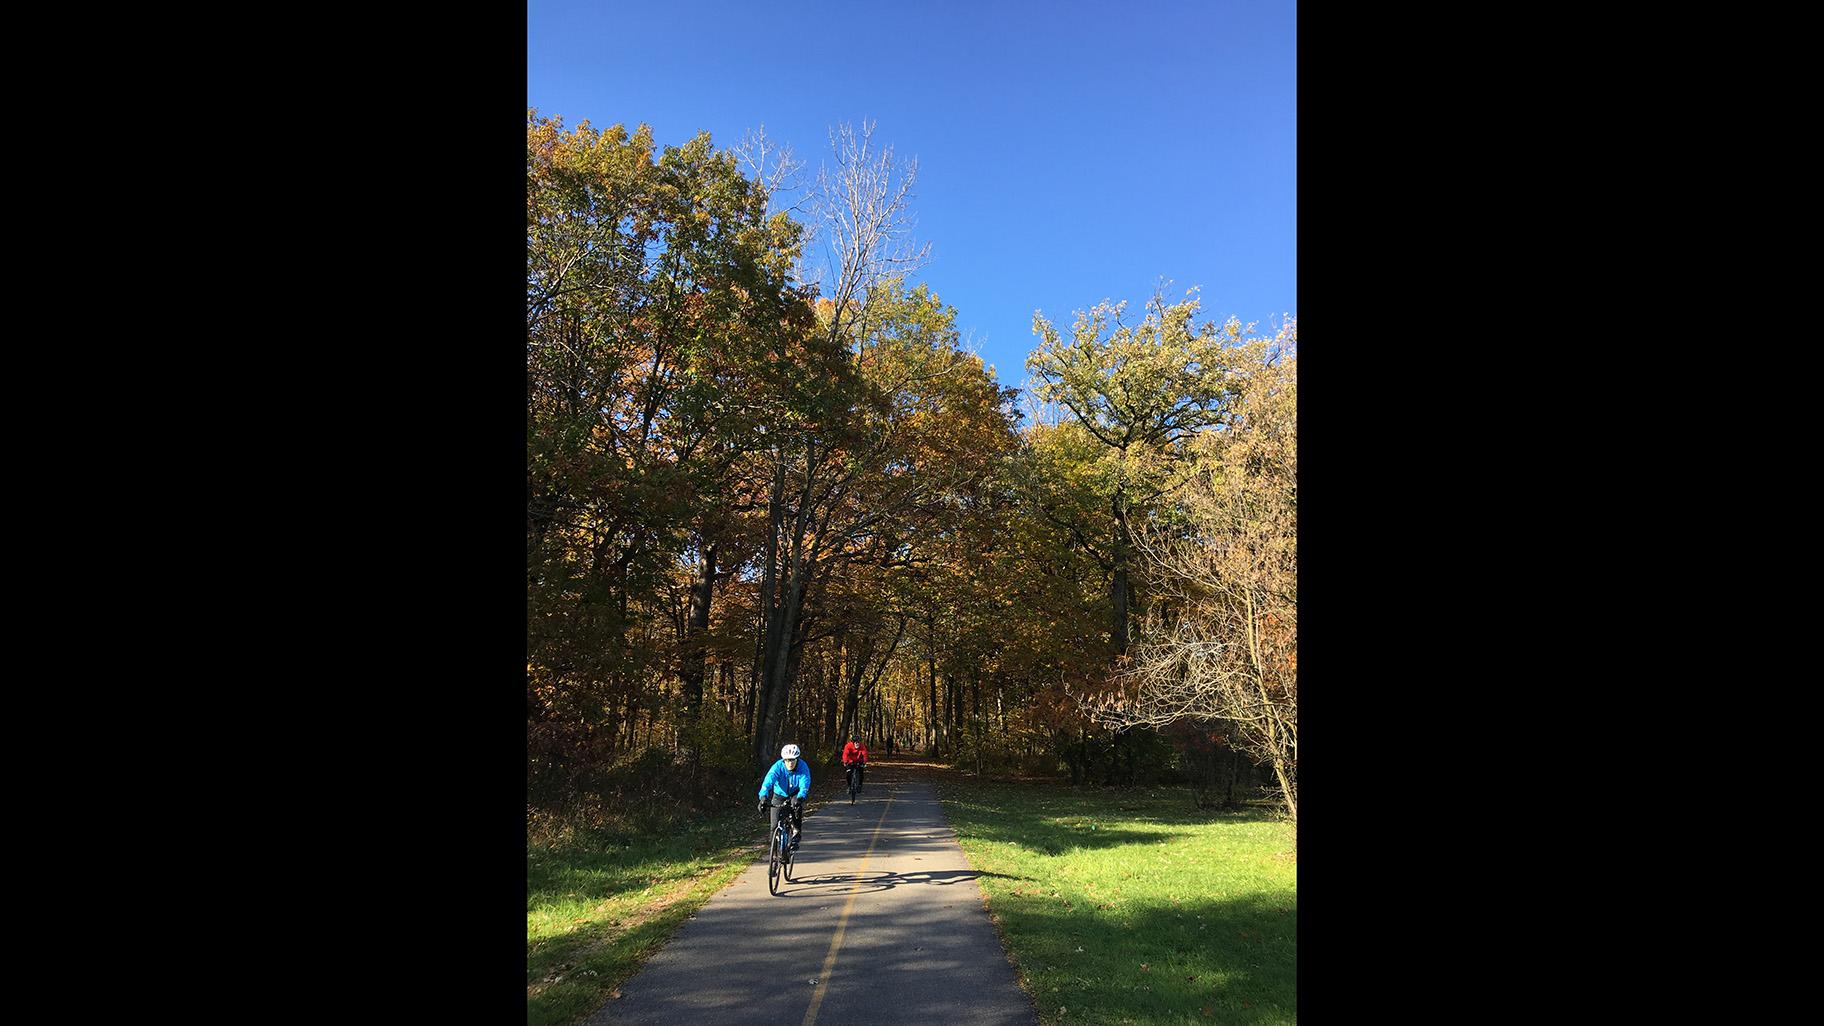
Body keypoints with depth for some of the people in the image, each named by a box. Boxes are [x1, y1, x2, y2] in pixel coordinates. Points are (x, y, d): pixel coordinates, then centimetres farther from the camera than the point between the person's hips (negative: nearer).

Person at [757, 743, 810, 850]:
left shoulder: (802, 767, -24)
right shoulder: (778, 766, -26)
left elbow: (804, 785, -36)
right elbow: (768, 781, -39)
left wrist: (799, 798, -54)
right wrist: (763, 797, -55)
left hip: (795, 794, 0)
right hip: (779, 795, 1)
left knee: (797, 805, -33)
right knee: (775, 825, -5)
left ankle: (796, 834, -19)